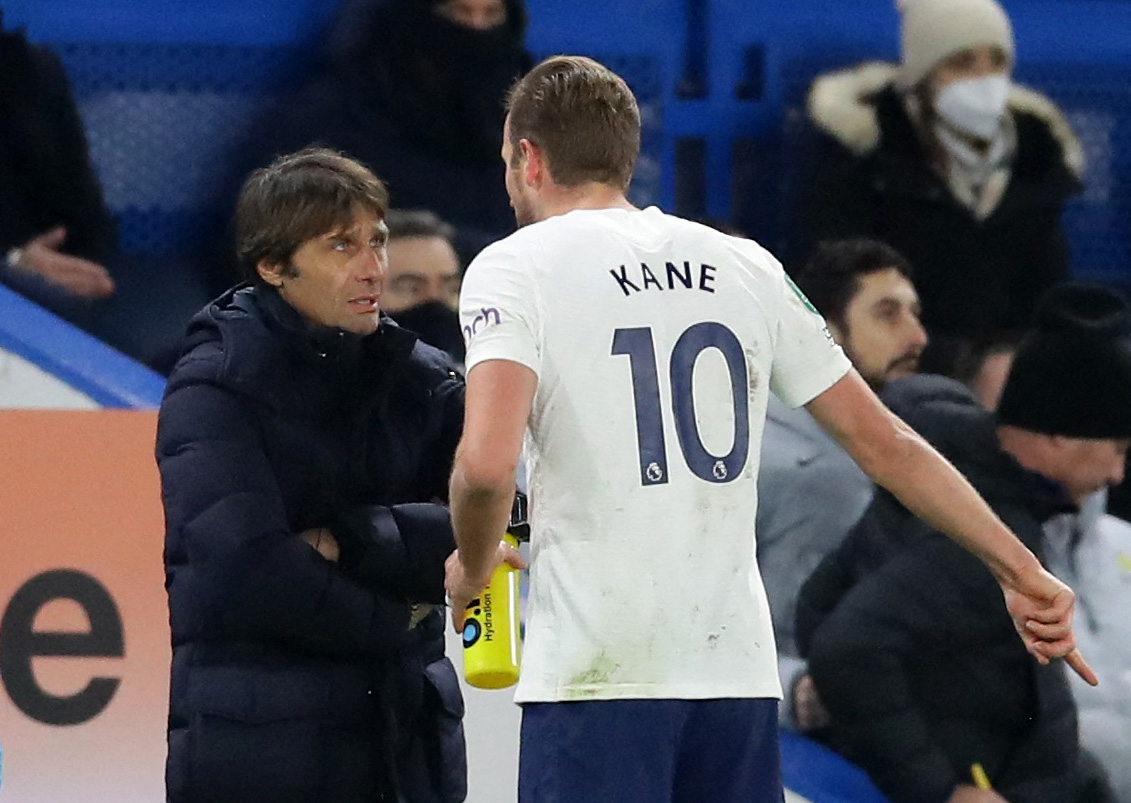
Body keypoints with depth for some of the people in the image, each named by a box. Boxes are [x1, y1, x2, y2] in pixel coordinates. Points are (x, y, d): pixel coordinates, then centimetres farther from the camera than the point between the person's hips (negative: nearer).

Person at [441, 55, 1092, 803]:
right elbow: (884, 443, 12)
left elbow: (486, 465, -18)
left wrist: (472, 567, 3)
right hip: (740, 672, 5)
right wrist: (1022, 572, 16)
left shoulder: (513, 269, -2)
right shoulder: (744, 267, 13)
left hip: (597, 676, -5)